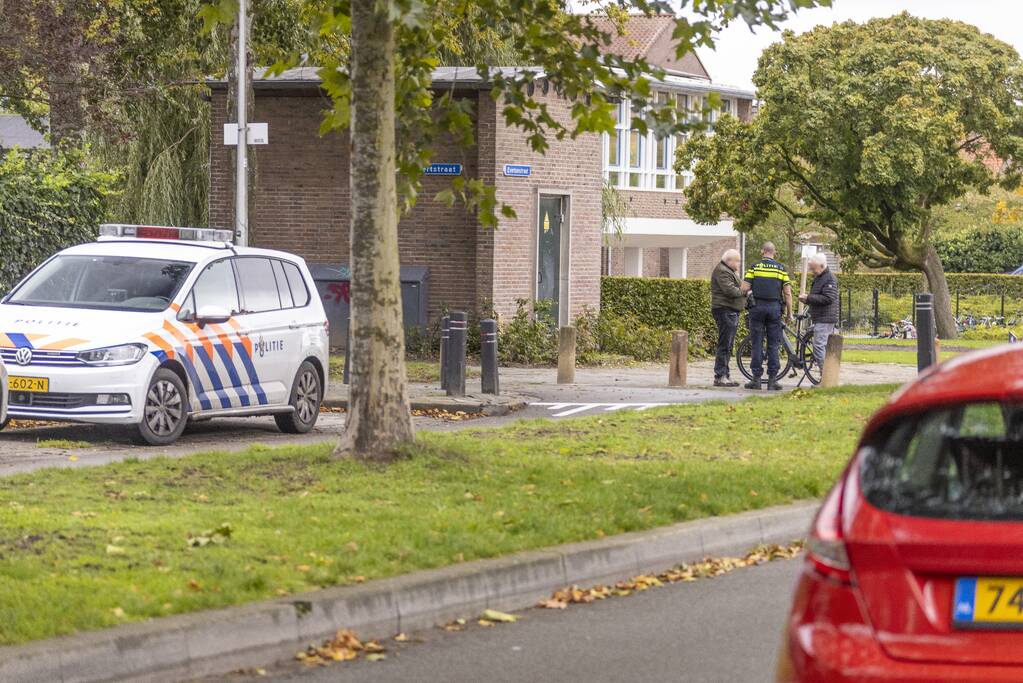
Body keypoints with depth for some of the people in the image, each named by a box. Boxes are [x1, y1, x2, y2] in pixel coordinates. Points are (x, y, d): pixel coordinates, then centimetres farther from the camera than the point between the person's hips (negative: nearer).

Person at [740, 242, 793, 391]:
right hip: (775, 308, 1)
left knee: (757, 344, 4)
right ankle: (772, 379, 2)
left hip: (758, 307, -1)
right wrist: (789, 312, 6)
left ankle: (756, 378, 3)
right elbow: (787, 293, -1)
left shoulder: (754, 267, 0)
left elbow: (744, 288, -6)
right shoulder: (781, 269, 2)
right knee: (773, 345, 4)